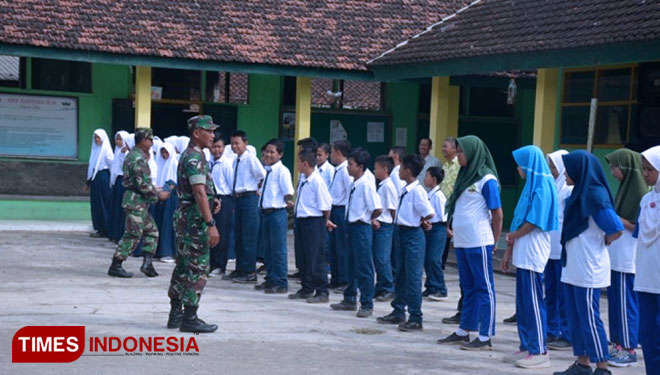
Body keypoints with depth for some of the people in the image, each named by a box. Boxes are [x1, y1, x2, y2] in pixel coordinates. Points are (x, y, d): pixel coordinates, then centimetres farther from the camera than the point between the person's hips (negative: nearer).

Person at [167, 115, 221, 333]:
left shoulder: (189, 156, 17)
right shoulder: (195, 158, -16)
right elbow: (199, 193, -23)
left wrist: (212, 201, 11)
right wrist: (211, 224, -25)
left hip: (185, 217, 10)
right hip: (195, 218, -10)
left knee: (184, 267, 13)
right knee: (197, 268, -6)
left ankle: (176, 314, 19)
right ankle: (189, 319, -3)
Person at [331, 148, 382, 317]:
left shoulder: (366, 184, -17)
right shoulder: (354, 183, 9)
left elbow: (377, 209, -22)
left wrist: (370, 219, -6)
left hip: (362, 228, -9)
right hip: (352, 226, 9)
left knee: (364, 267, -1)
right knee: (351, 265, 18)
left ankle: (367, 305, 7)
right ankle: (350, 300, 30)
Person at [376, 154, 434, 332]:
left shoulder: (417, 191, -17)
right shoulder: (405, 190, 10)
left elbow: (429, 213, -22)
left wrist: (420, 222, -5)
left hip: (413, 235, -9)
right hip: (401, 232, 9)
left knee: (413, 277, -4)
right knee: (400, 275, 16)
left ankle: (415, 319, 2)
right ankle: (398, 312, 27)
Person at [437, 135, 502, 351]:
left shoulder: (487, 180, -9)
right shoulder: (465, 176, 15)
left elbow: (497, 214, -8)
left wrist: (494, 242, -2)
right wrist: (454, 229, 12)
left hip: (479, 243, -8)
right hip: (462, 242, 8)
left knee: (484, 288, -2)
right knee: (468, 287, 15)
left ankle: (485, 337, 1)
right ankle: (463, 332, 22)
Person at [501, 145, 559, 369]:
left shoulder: (543, 188, -13)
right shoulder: (531, 187, 16)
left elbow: (533, 222, -18)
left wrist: (512, 236, -2)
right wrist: (509, 251, 16)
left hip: (533, 254, -9)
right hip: (522, 254, 9)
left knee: (533, 301, -5)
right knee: (522, 301, 11)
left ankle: (539, 352, 0)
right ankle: (527, 347, 17)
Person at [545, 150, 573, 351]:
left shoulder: (570, 190, -10)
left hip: (563, 250, -8)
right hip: (550, 249, 8)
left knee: (564, 295, -3)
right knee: (551, 292, 13)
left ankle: (567, 336, 4)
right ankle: (552, 331, 22)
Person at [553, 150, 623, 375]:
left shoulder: (595, 196, -16)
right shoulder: (579, 193, 11)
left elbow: (617, 229, -20)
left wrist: (600, 244, -5)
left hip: (588, 270, -9)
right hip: (573, 268, 9)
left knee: (589, 318, -3)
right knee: (575, 317, 13)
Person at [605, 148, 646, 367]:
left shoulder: (640, 192, -15)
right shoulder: (625, 189, 12)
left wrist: (617, 219, -17)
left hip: (628, 260, -9)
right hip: (615, 258, 9)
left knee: (626, 304, -3)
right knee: (615, 301, 12)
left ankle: (629, 350, 5)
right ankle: (618, 345, 20)